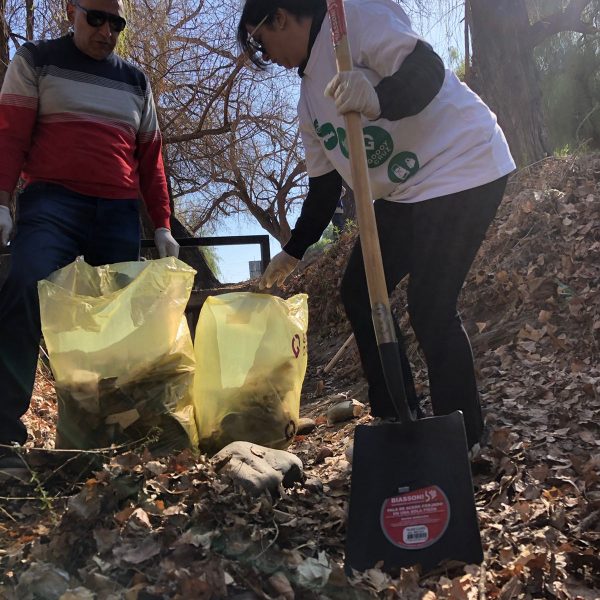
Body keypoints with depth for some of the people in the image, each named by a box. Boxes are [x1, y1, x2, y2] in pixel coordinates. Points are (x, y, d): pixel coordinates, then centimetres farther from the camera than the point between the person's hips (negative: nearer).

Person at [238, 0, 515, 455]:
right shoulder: (310, 96, 16)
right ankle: (397, 418, 23)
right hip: (405, 191, 10)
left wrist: (378, 100, -42)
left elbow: (427, 68, -22)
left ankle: (464, 438, 8)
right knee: (359, 292, 10)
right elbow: (324, 183, 19)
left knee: (430, 308, -13)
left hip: (460, 168, -10)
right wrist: (293, 252, 21)